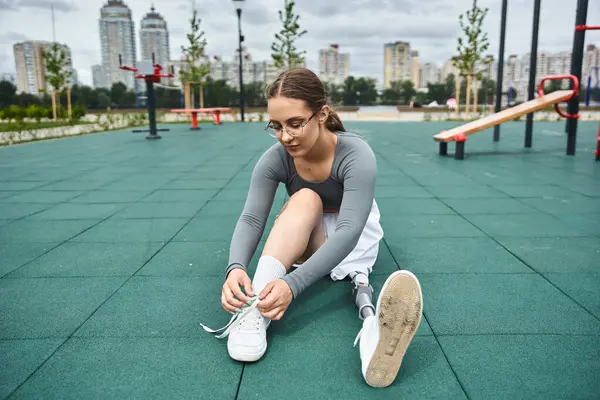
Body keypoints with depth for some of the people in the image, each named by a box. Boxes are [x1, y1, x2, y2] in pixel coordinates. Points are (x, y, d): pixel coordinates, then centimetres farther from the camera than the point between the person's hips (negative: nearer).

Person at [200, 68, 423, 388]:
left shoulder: (356, 154, -28)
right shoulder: (275, 159, -19)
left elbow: (348, 230, -39)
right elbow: (250, 218, -25)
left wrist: (293, 284, -52)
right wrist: (235, 267, -47)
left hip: (354, 237, -1)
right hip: (304, 238, 1)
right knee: (306, 199, -32)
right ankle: (255, 308, -48)